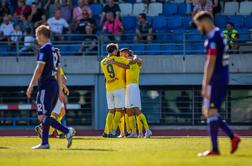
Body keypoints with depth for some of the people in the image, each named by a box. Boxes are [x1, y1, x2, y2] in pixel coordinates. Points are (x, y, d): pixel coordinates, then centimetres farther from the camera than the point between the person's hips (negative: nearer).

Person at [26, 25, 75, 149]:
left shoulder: (44, 49, -10)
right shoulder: (54, 50, 18)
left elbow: (39, 70, -16)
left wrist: (31, 86, -14)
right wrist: (60, 91, 21)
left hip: (45, 86, -9)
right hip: (54, 85, 9)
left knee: (42, 116, -13)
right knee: (45, 116, 12)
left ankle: (67, 131, -24)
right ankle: (44, 143, 10)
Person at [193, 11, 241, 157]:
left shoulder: (213, 38, -15)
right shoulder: (220, 35, 16)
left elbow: (210, 64, -19)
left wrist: (205, 86, -19)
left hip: (216, 80, -10)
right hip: (223, 79, 10)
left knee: (211, 112, -6)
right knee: (207, 112, 14)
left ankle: (215, 149, -5)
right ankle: (233, 137, 7)